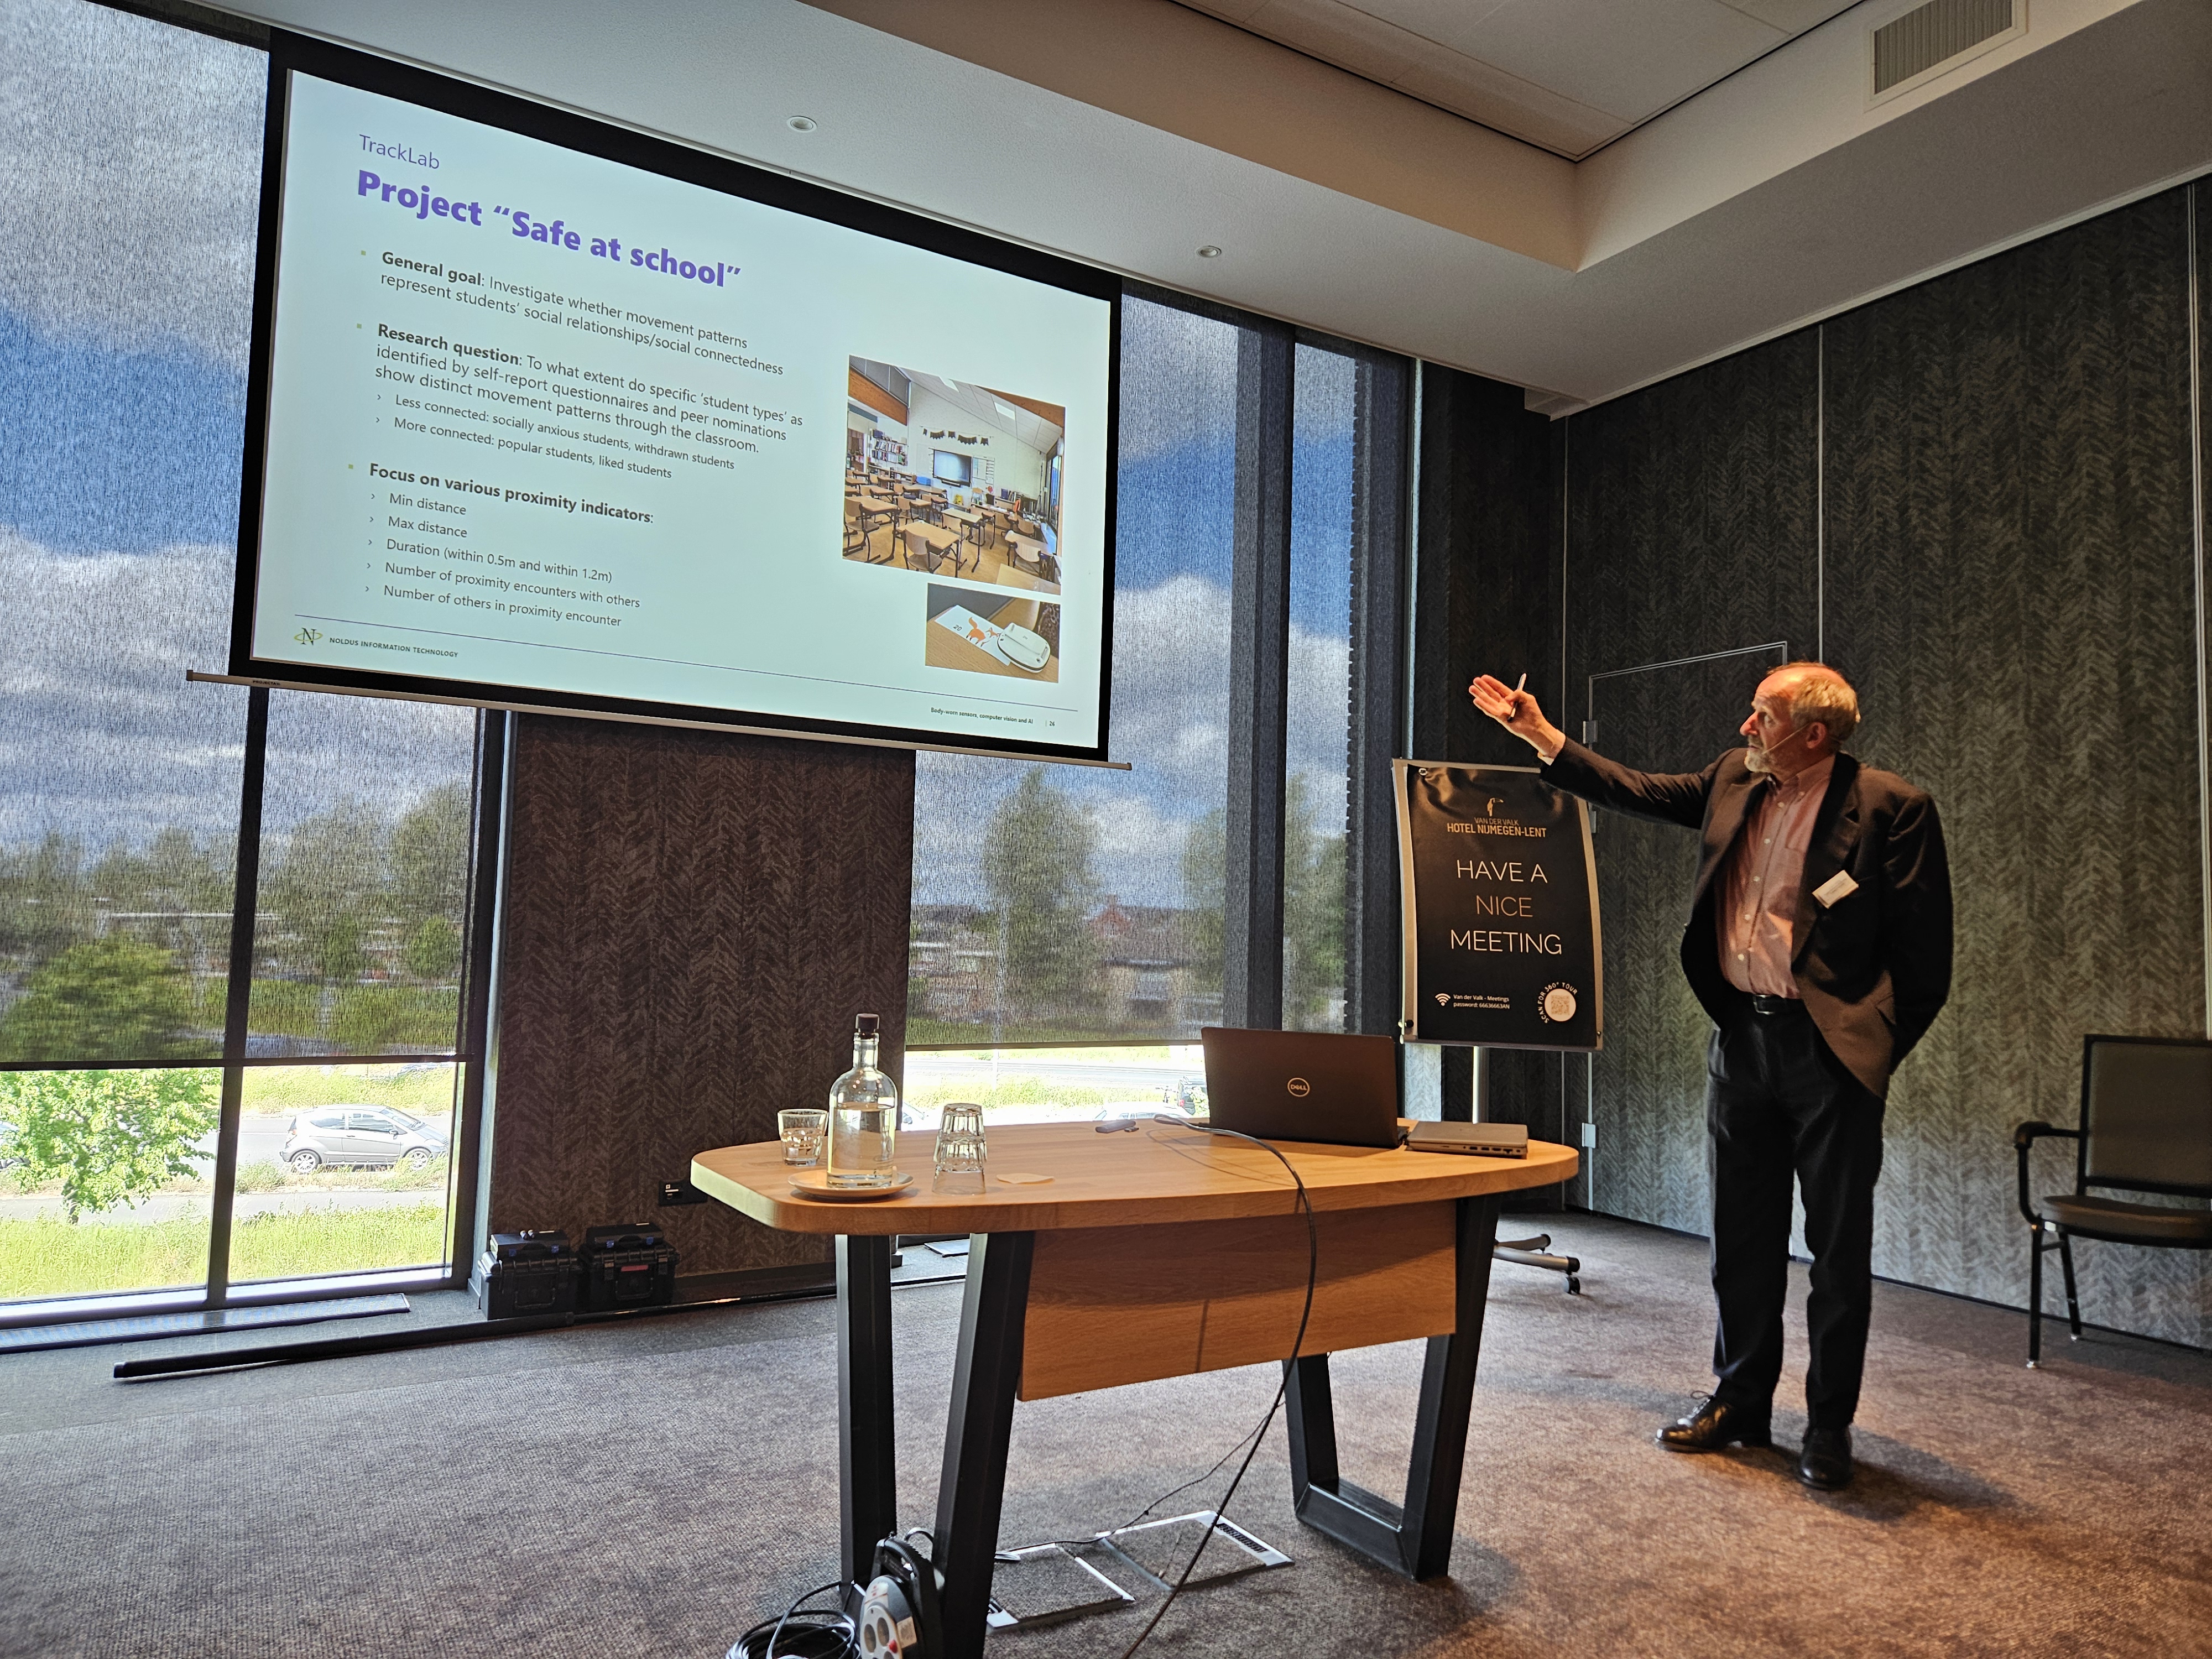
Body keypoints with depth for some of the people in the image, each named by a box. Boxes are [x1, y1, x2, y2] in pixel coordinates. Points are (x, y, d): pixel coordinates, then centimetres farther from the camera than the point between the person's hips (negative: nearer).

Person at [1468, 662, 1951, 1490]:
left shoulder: (1892, 809, -10)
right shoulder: (1736, 780, 6)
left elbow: (1925, 955, -7)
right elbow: (1637, 792, 16)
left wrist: (1880, 1049, -6)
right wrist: (1540, 733, 13)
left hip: (1829, 1049, -5)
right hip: (1740, 1039, 6)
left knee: (1839, 1245, 6)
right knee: (1742, 1235, 14)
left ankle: (1829, 1427, 21)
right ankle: (1740, 1402, 29)